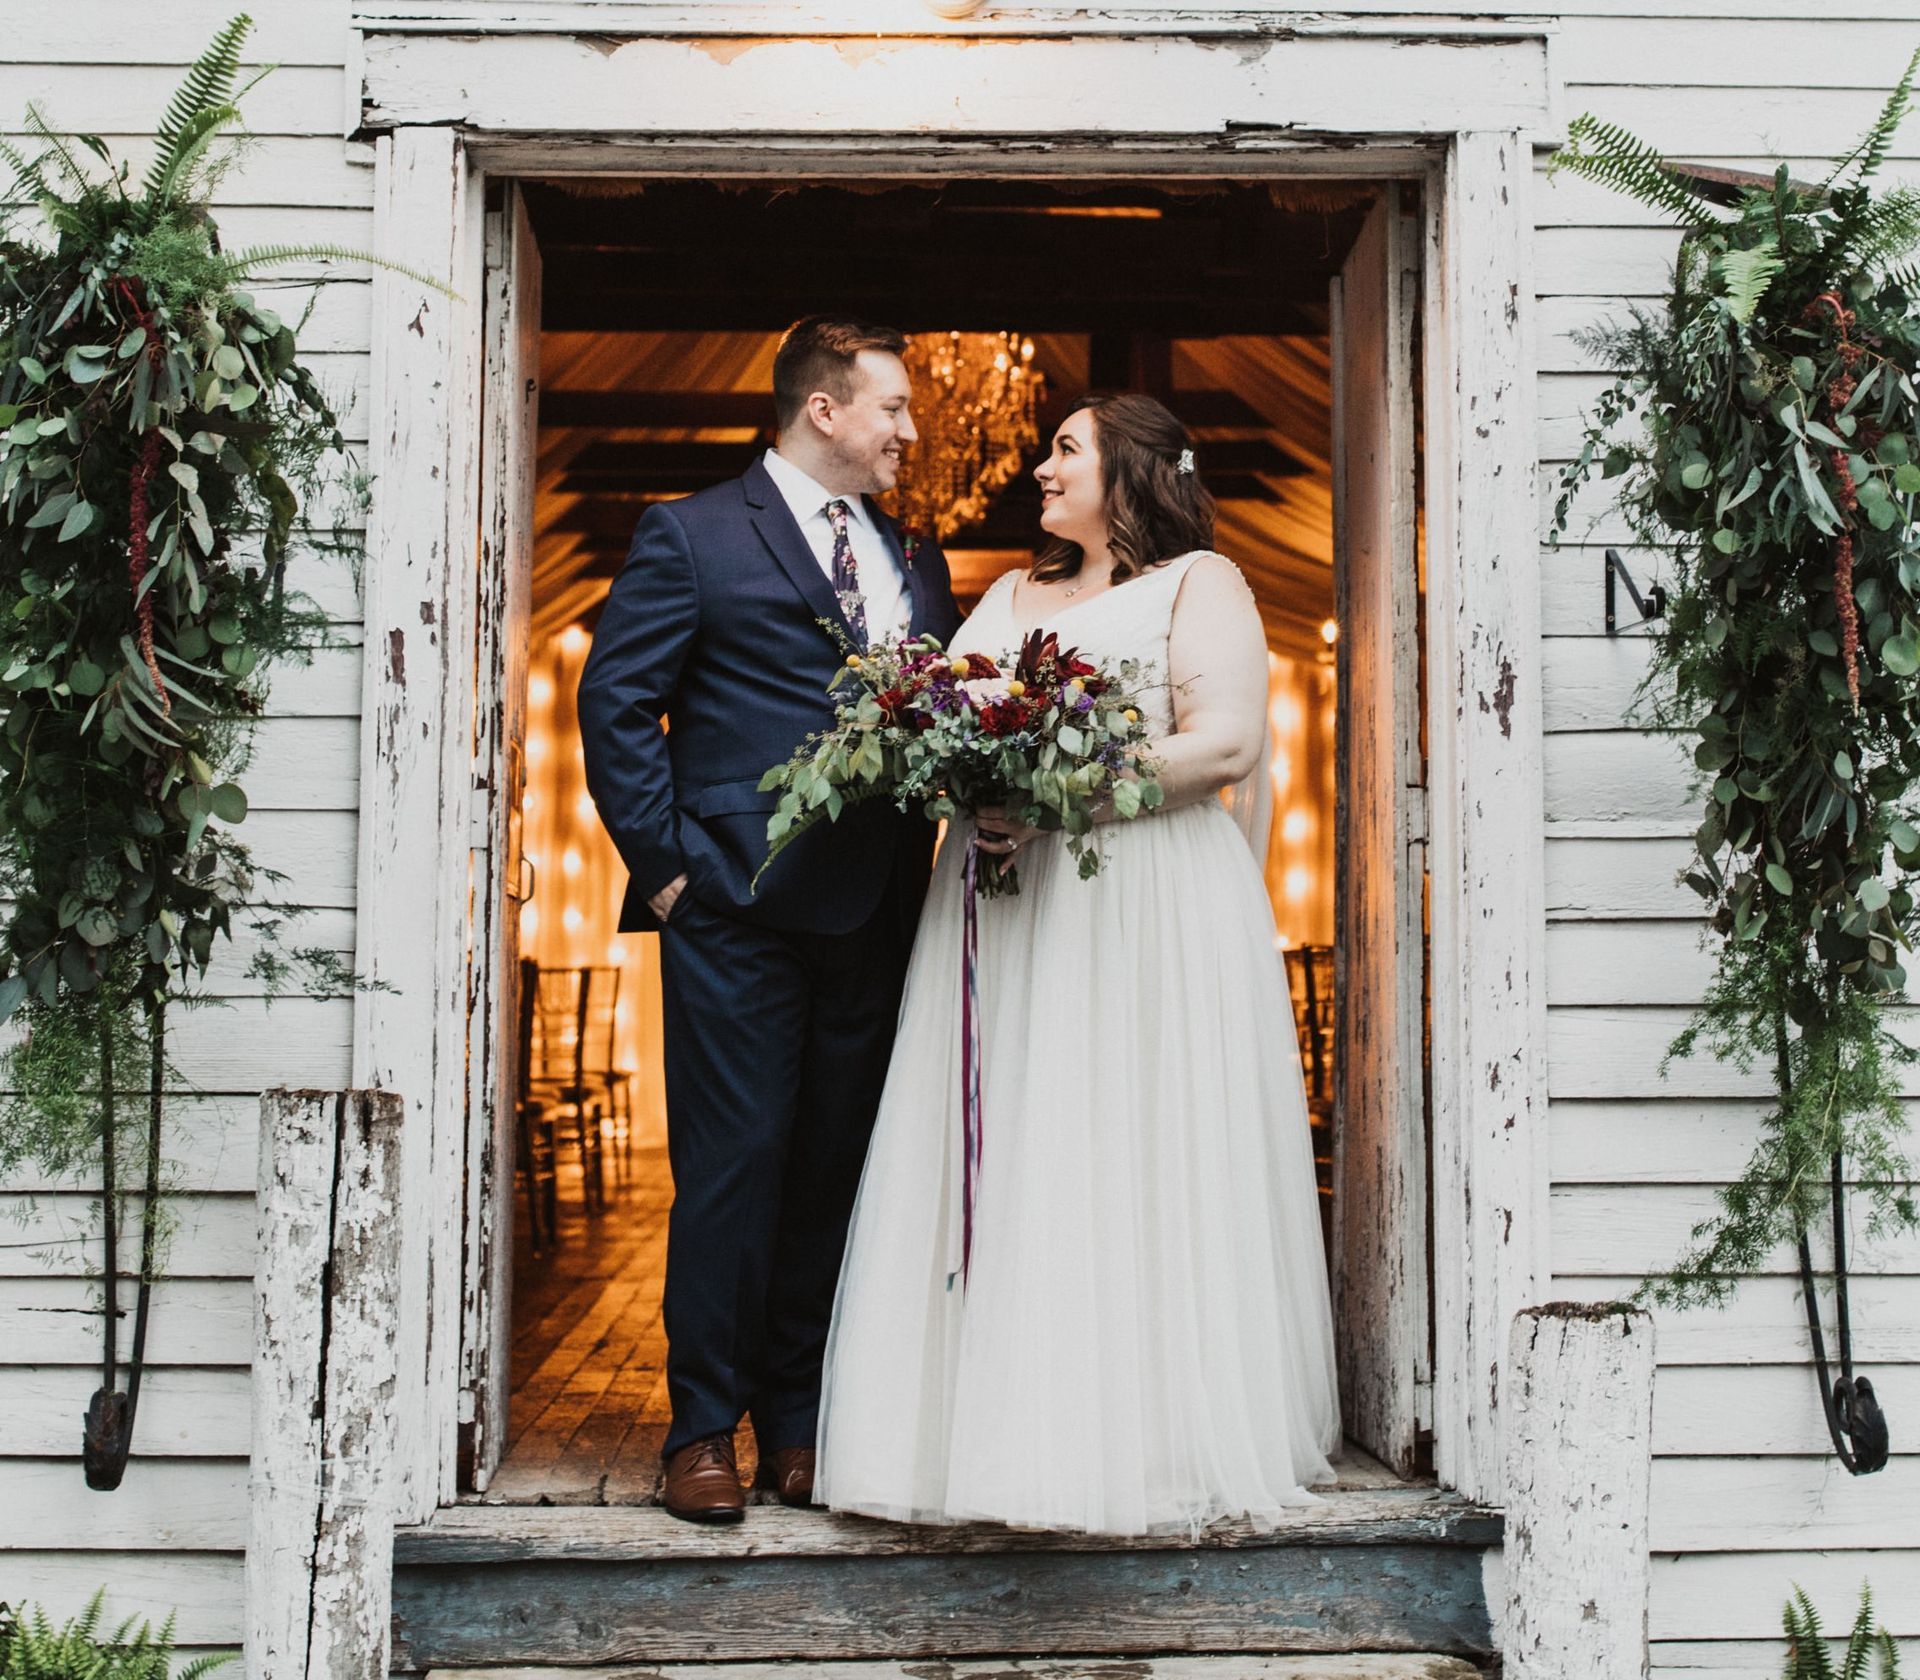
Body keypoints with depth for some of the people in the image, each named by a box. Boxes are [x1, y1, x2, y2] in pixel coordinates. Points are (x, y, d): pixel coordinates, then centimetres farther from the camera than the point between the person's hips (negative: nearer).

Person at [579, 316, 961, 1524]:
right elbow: (615, 704, -2)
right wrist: (665, 865, -7)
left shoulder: (916, 563, 19)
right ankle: (704, 1432, 9)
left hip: (874, 916, 5)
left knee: (840, 1171, 9)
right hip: (741, 909, -5)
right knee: (733, 1166, -2)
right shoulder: (693, 537, 2)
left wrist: (927, 866, 0)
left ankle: (804, 1424, 19)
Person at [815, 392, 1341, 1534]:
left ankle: (1153, 1442, 4)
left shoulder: (1201, 582, 4)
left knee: (1135, 1169, -5)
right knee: (1006, 1167, 1)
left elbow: (1227, 745, -9)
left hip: (1147, 908, -5)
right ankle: (1008, 1429, 7)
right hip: (1004, 905, 6)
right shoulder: (1013, 596, 24)